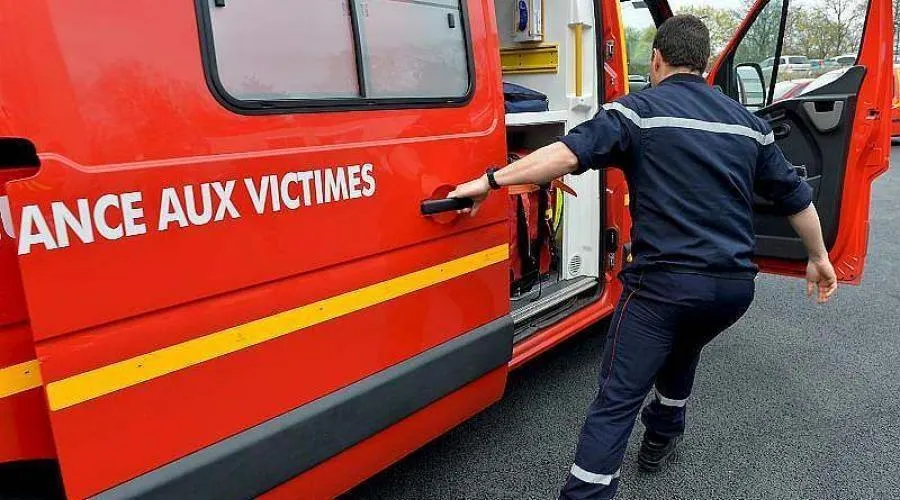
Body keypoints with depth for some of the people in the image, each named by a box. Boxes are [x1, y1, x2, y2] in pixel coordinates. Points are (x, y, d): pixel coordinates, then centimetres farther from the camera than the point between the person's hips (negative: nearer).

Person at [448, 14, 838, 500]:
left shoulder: (640, 109, -4)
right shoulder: (747, 122, 14)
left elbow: (569, 153, -19)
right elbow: (796, 196, 19)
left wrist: (491, 180, -17)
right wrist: (819, 257, 32)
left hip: (665, 282, -6)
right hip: (735, 286, 7)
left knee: (616, 400, -3)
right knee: (682, 349, 34)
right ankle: (662, 438, 51)